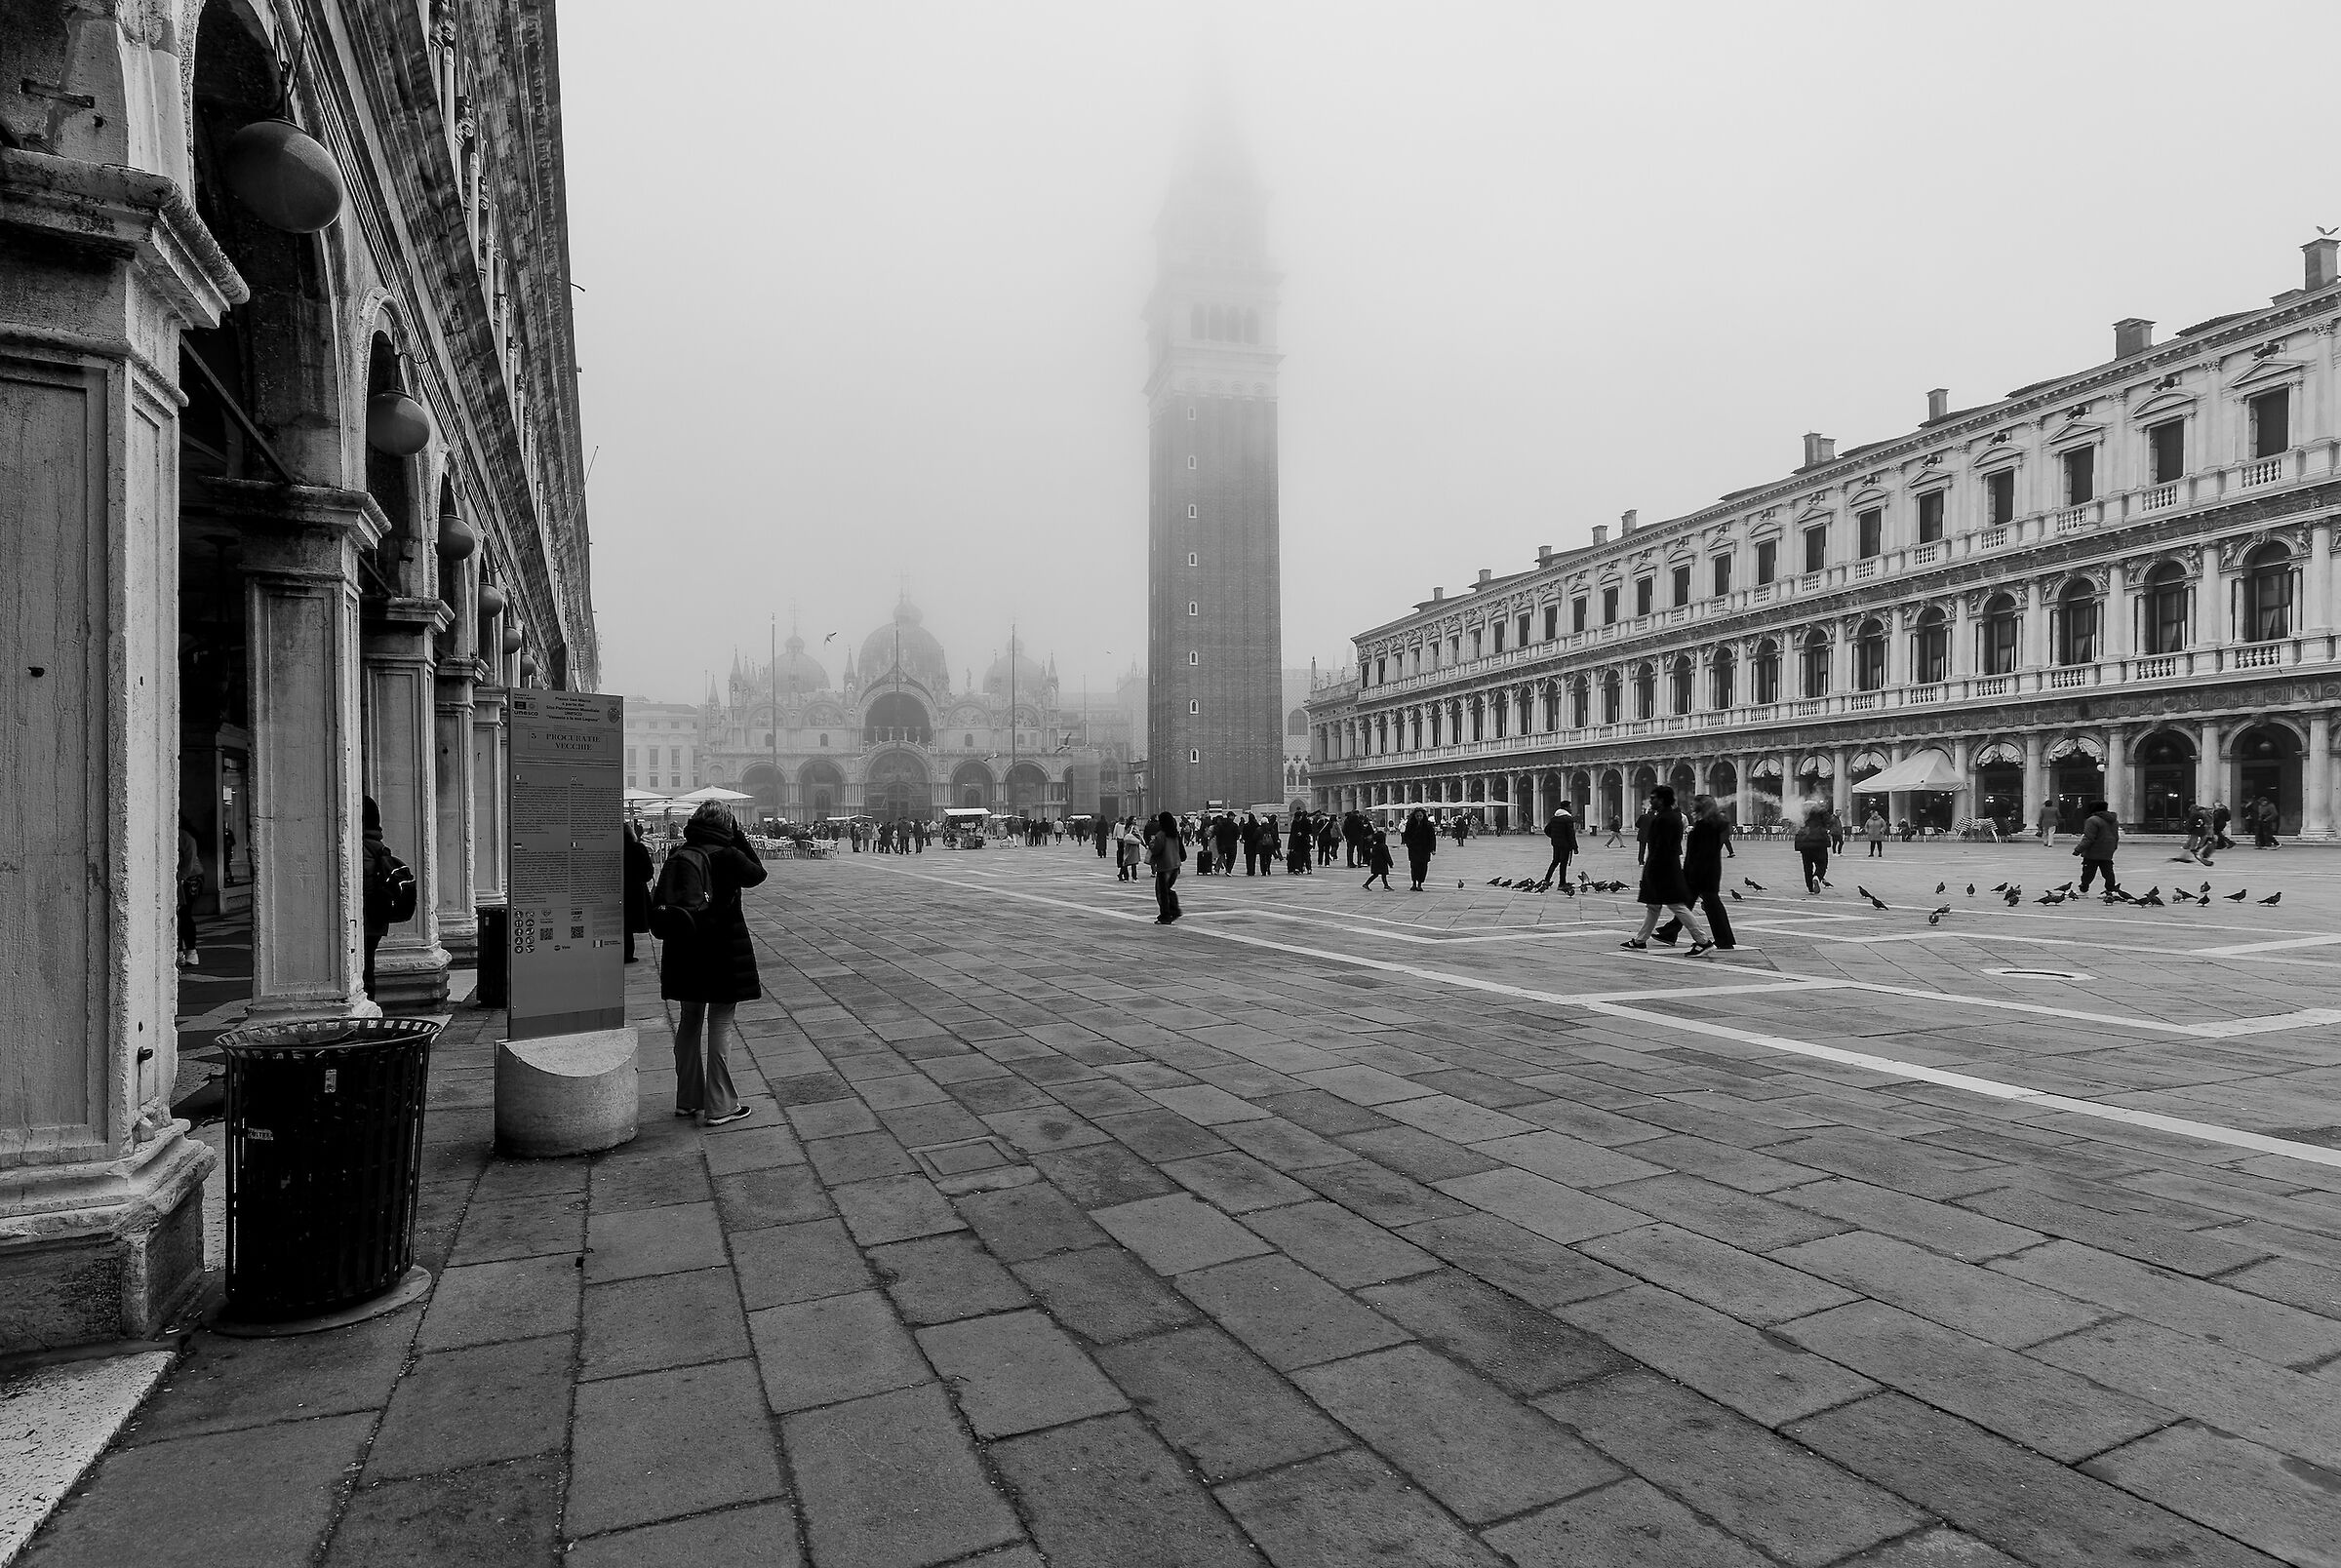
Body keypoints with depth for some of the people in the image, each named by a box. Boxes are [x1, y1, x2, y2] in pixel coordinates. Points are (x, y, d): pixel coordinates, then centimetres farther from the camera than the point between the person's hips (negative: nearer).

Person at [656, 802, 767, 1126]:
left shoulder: (677, 856, 2)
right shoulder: (727, 856, -13)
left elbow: (658, 905, 2)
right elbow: (758, 873, 4)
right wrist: (739, 835, 2)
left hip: (683, 954, 6)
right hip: (722, 953, -5)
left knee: (689, 1023, 17)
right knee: (720, 1026, 2)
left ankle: (688, 1099, 28)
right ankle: (719, 1107, 7)